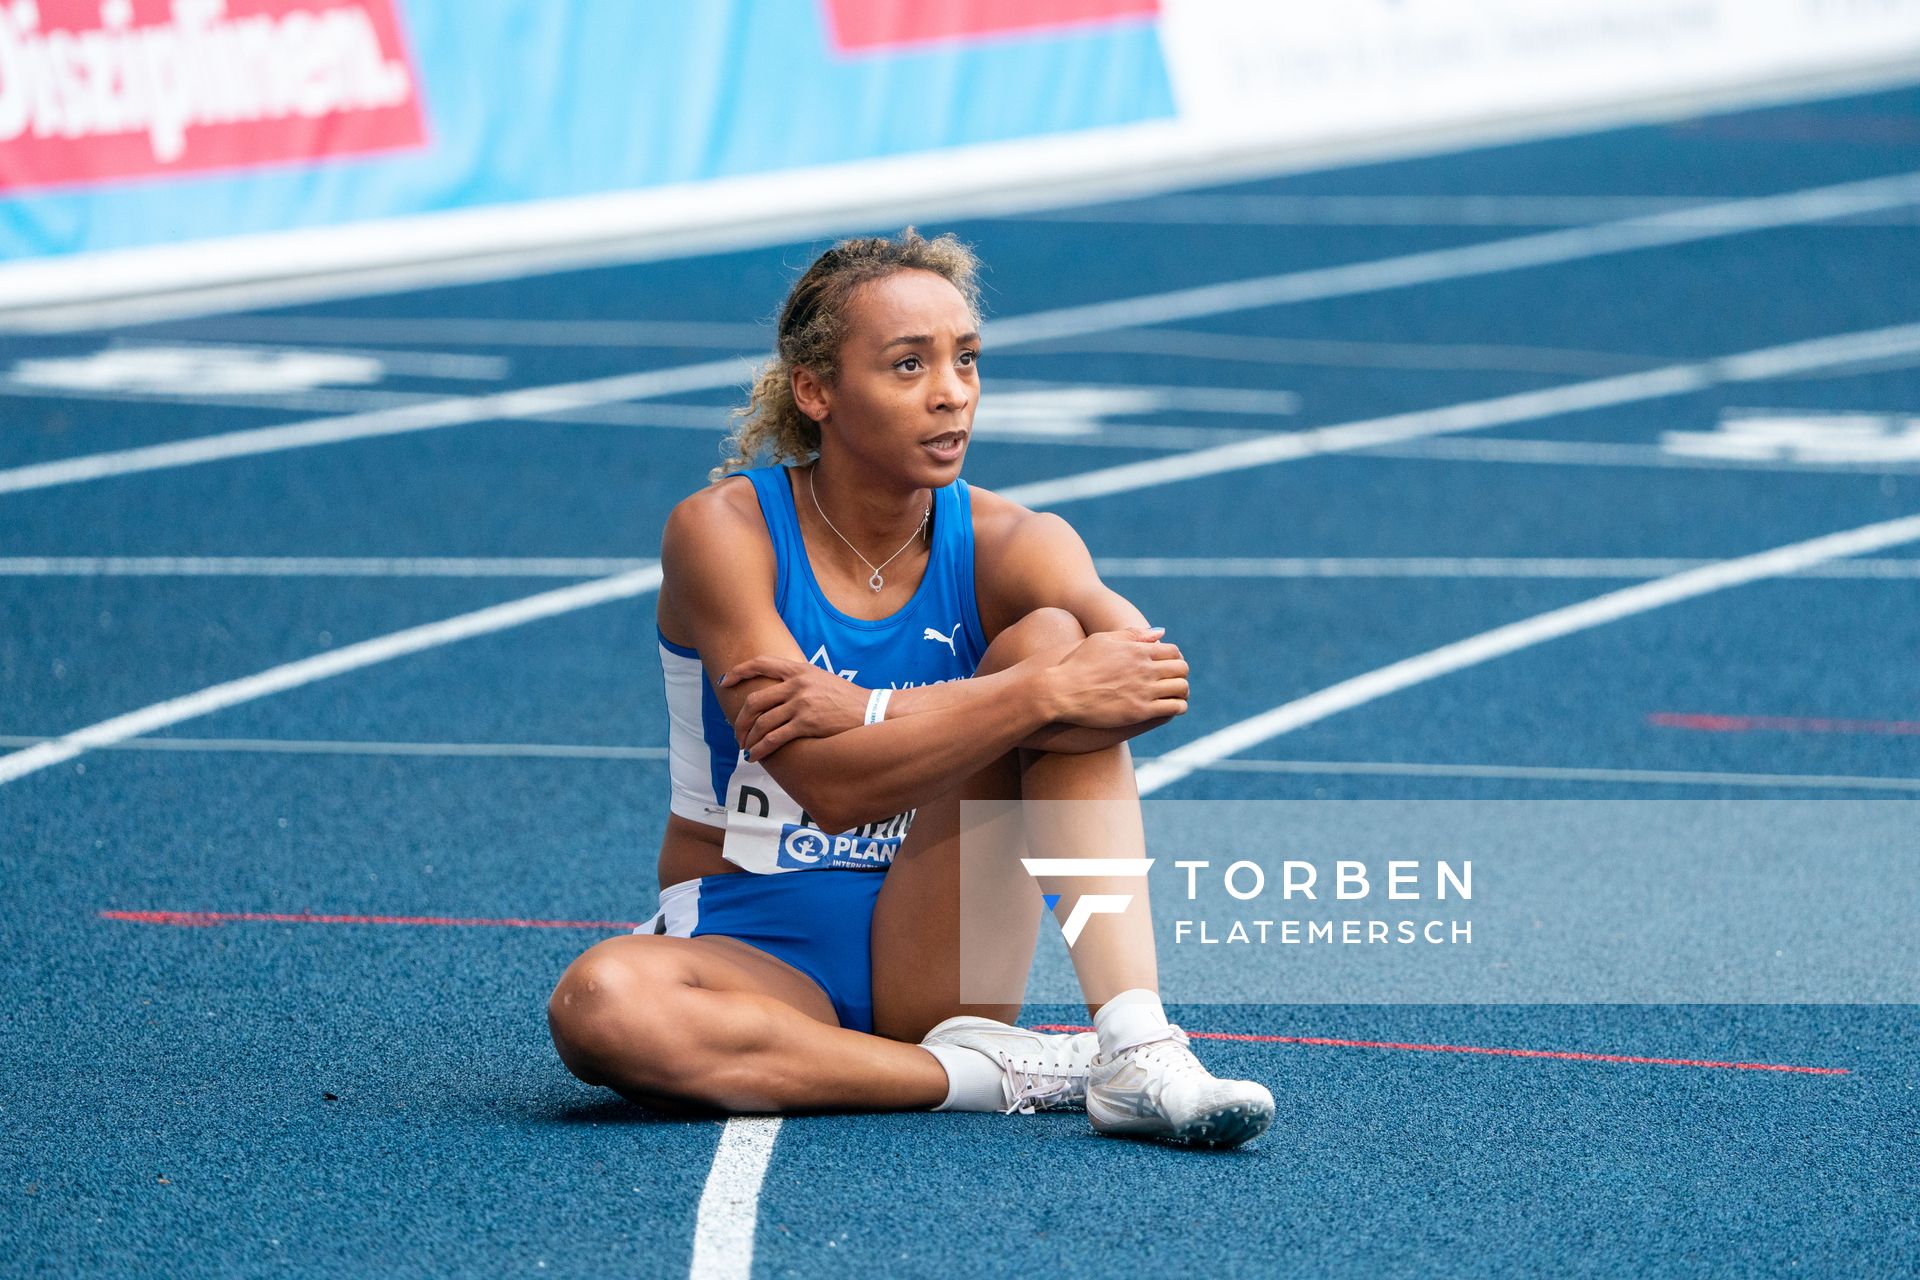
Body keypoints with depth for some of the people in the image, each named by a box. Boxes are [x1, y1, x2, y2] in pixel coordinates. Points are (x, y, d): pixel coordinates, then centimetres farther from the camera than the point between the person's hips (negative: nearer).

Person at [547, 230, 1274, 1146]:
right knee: (598, 1006, -37)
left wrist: (871, 710, -27)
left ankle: (1135, 1049, -29)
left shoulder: (1008, 546, -3)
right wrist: (1042, 695, -30)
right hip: (746, 955, -2)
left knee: (1053, 636, -18)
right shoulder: (724, 532, -10)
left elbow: (1148, 680, -26)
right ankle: (987, 1074, -25)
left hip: (930, 958, 2)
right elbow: (829, 784, -22)